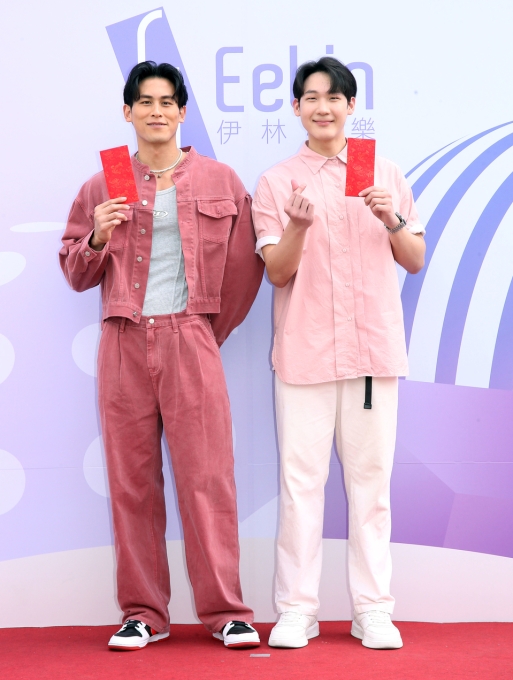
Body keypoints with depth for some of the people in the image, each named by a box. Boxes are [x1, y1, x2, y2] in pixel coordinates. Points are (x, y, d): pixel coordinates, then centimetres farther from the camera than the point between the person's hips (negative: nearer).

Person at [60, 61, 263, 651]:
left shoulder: (220, 181, 10)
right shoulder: (103, 186, 11)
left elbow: (246, 263, 13)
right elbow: (75, 272, 12)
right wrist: (97, 238, -7)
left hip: (190, 341, -1)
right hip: (123, 343, 2)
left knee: (207, 475, -4)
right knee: (131, 480, 3)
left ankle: (227, 612, 3)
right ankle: (143, 613, 11)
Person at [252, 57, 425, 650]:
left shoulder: (385, 175, 10)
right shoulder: (277, 181, 6)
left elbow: (415, 262, 11)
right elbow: (277, 272, -1)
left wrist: (392, 220, -8)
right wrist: (298, 226, -19)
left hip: (373, 346, 1)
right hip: (304, 348, -1)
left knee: (371, 478, 4)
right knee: (301, 478, -2)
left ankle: (373, 611, 10)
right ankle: (296, 610, 6)